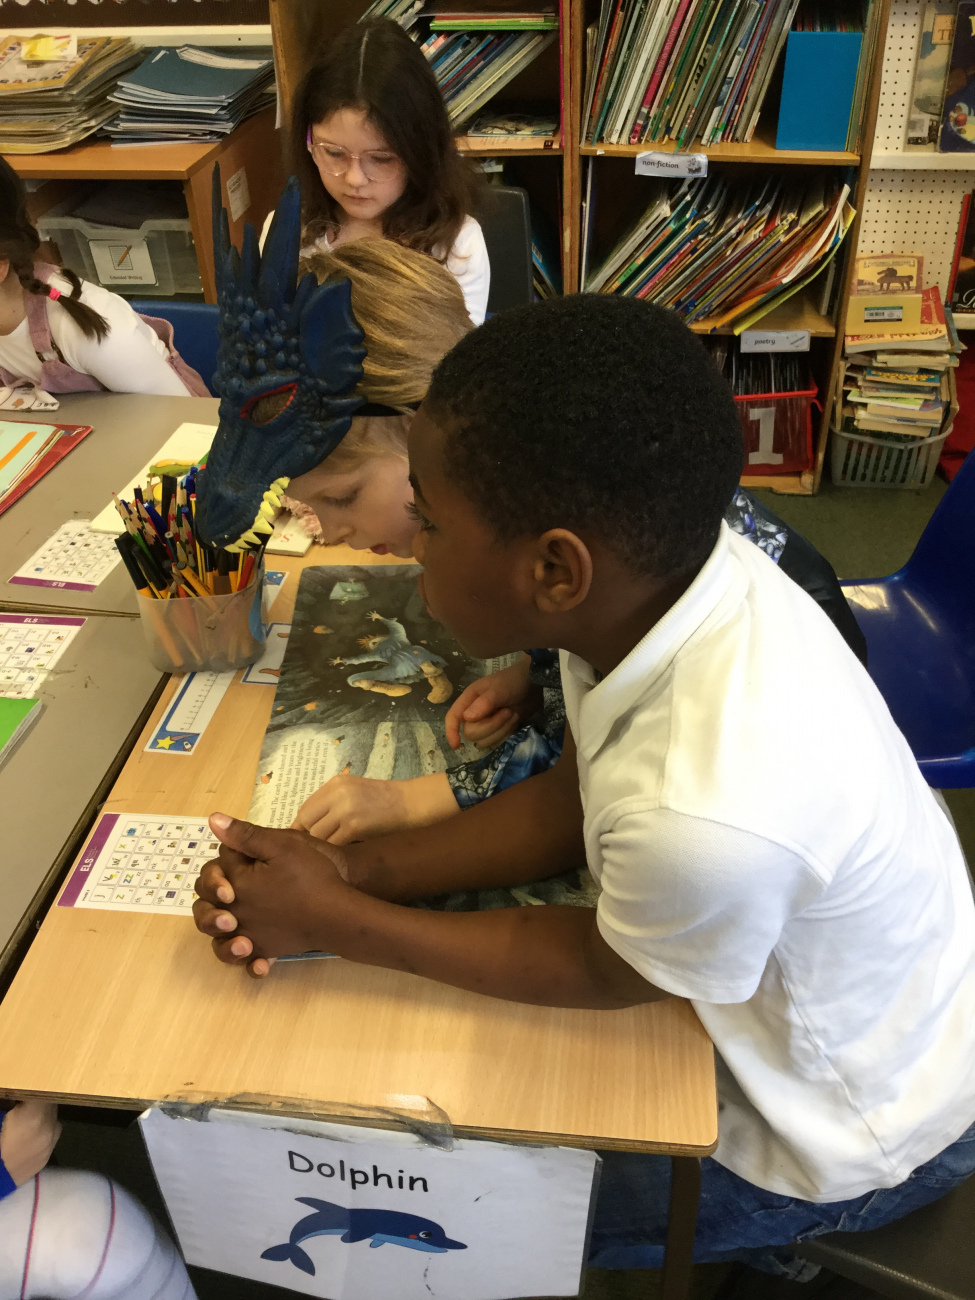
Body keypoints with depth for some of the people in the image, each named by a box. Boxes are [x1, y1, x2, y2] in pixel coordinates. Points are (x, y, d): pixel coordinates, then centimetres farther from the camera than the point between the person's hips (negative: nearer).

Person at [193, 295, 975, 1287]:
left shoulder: (711, 812, -44)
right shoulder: (655, 572, -22)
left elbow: (607, 976, -21)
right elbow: (571, 798, -6)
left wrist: (333, 922, -17)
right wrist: (350, 869, -15)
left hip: (854, 1131, -6)